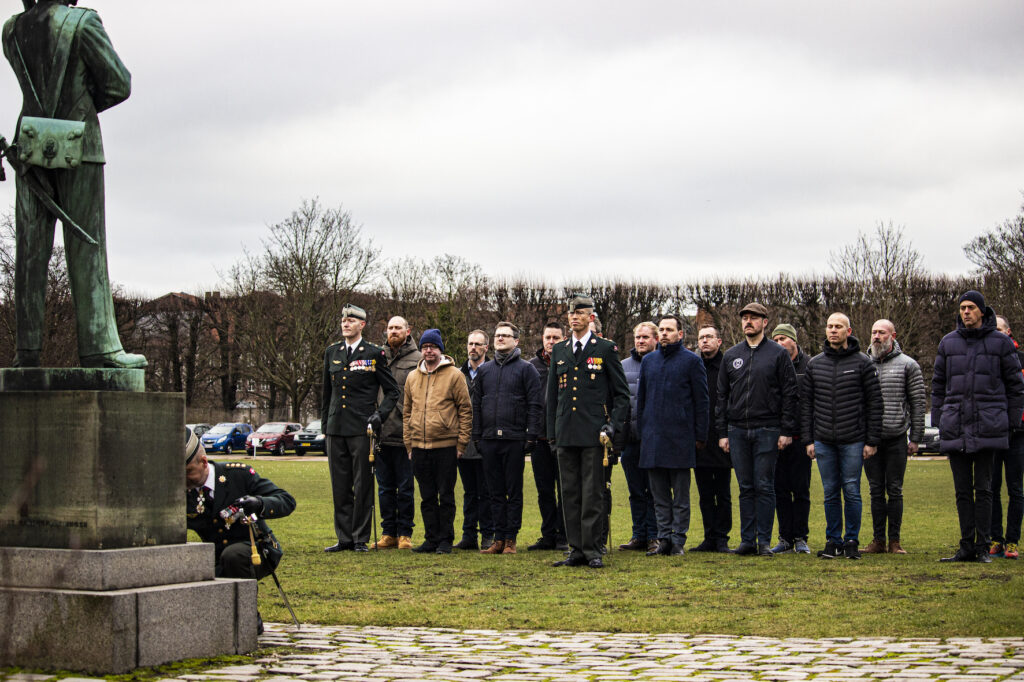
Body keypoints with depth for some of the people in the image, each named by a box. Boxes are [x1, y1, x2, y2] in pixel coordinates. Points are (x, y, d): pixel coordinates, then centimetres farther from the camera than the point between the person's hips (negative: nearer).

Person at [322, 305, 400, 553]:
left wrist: (379, 415, -9)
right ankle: (344, 538, 14)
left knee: (363, 486, -2)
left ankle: (361, 539, 5)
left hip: (362, 429, -4)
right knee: (340, 486, 7)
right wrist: (325, 425, 15)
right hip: (336, 430, 5)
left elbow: (392, 391, 4)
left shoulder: (374, 354, 0)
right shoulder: (332, 352, 13)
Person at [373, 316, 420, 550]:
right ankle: (388, 533, 16)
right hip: (381, 434, 4)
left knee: (405, 488, 2)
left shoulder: (417, 360, -1)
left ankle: (405, 533, 10)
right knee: (385, 487, 9)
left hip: (405, 435, -4)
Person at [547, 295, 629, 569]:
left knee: (592, 494, -4)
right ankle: (576, 550, 10)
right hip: (566, 434, 4)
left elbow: (622, 393, 3)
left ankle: (592, 549, 0)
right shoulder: (559, 351, 14)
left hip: (593, 433, -4)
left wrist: (613, 425, -8)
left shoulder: (606, 349, 2)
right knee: (570, 494, 5)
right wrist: (552, 433, 13)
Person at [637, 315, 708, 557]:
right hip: (653, 437, 5)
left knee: (681, 494, 1)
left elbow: (701, 400, -1)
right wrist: (641, 432, 13)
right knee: (659, 493, 8)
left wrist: (700, 435, -5)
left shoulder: (691, 360, 0)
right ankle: (664, 538, 13)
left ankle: (678, 541, 4)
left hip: (680, 435, -5)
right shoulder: (648, 361, 13)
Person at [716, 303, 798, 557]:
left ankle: (764, 541, 3)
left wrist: (787, 431, -7)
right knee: (746, 488, 6)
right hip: (737, 430, 4)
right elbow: (722, 396, 14)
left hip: (768, 431, -3)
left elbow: (790, 393, -1)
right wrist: (722, 432, 7)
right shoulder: (730, 356, 12)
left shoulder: (778, 354, 1)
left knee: (764, 487, -2)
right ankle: (747, 540, 10)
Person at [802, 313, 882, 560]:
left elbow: (874, 403, 0)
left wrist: (872, 441, -5)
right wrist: (808, 439, 4)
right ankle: (833, 541, 14)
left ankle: (852, 540, 8)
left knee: (852, 491, -2)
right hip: (824, 442, 3)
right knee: (831, 493, 6)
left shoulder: (862, 363, 0)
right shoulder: (815, 364, 9)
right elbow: (806, 403, 11)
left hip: (853, 441, -3)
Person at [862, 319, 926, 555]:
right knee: (876, 491, 6)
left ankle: (894, 541, 6)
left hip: (896, 439, -3)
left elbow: (918, 403, 1)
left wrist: (916, 438, -4)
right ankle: (878, 540, 10)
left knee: (894, 491, 1)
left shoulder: (908, 365, 1)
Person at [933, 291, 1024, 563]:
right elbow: (938, 385, 16)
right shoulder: (948, 342, 11)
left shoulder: (1000, 342, 4)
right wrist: (938, 421, 10)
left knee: (983, 488, -2)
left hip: (987, 426, -3)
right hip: (955, 426, 3)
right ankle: (967, 546, 9)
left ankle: (983, 546, 2)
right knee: (962, 490, 5)